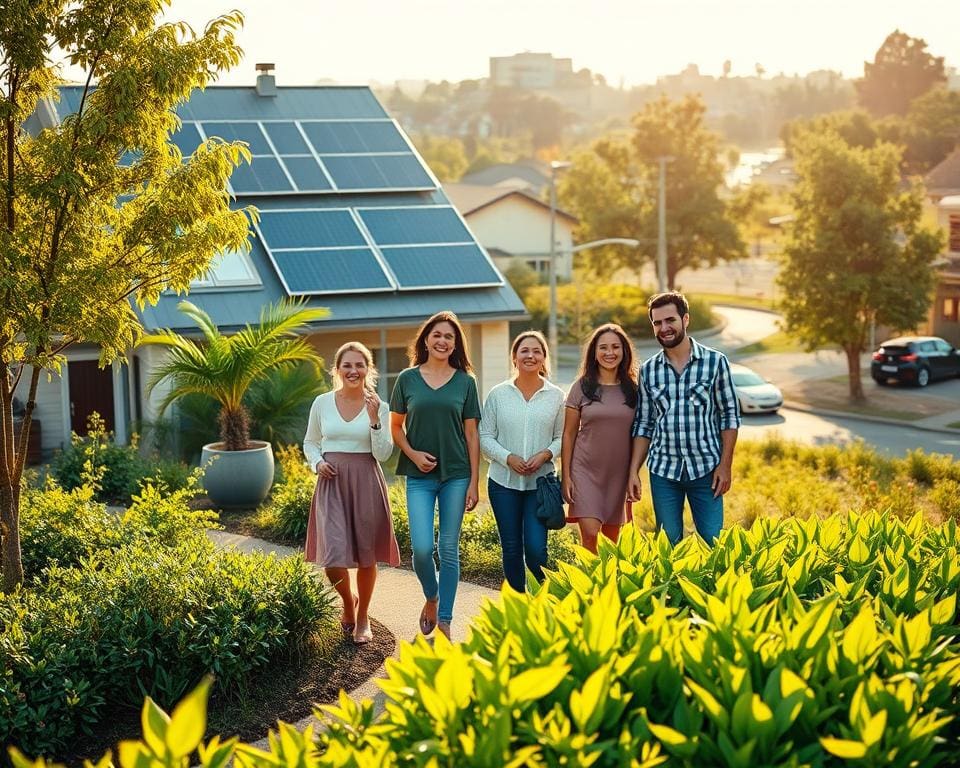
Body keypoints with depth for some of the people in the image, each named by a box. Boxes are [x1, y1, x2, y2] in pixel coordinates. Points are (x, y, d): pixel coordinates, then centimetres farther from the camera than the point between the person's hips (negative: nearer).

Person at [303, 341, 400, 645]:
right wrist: (317, 463, -4)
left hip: (366, 483, 0)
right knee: (333, 558, -9)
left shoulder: (377, 406, 0)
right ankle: (348, 601, 24)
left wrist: (375, 419, -16)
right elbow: (310, 443, 15)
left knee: (366, 557, 8)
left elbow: (383, 454, -5)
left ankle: (362, 618, 29)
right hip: (331, 483, 0)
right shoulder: (322, 403, 3)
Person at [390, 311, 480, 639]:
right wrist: (413, 453, -10)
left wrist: (473, 483, 0)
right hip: (420, 476, 0)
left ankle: (445, 622, 14)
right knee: (422, 548, -9)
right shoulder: (408, 379, 3)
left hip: (456, 476, 0)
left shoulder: (465, 381, 3)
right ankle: (431, 599, 21)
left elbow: (471, 433, 4)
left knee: (449, 549, 3)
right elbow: (396, 427, 9)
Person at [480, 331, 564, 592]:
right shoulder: (498, 394, 3)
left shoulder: (555, 396, 4)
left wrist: (545, 454, -13)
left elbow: (562, 437, 6)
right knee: (511, 549, 6)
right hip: (503, 482, 1)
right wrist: (508, 458, -13)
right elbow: (485, 437, 2)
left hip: (540, 482, -1)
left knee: (536, 548, -10)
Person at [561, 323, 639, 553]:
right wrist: (566, 476, -2)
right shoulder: (582, 387, -1)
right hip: (586, 471, -2)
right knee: (590, 534, -15)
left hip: (619, 473, 2)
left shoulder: (632, 389, 5)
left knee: (611, 540, 7)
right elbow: (568, 434, 2)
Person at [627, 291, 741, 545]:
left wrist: (725, 465, -6)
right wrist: (633, 471, 3)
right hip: (663, 470, 2)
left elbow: (730, 416, 0)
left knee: (713, 541, -2)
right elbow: (643, 425, 9)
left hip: (706, 468, -2)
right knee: (668, 543, 7)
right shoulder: (648, 370, 5)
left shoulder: (715, 362, -2)